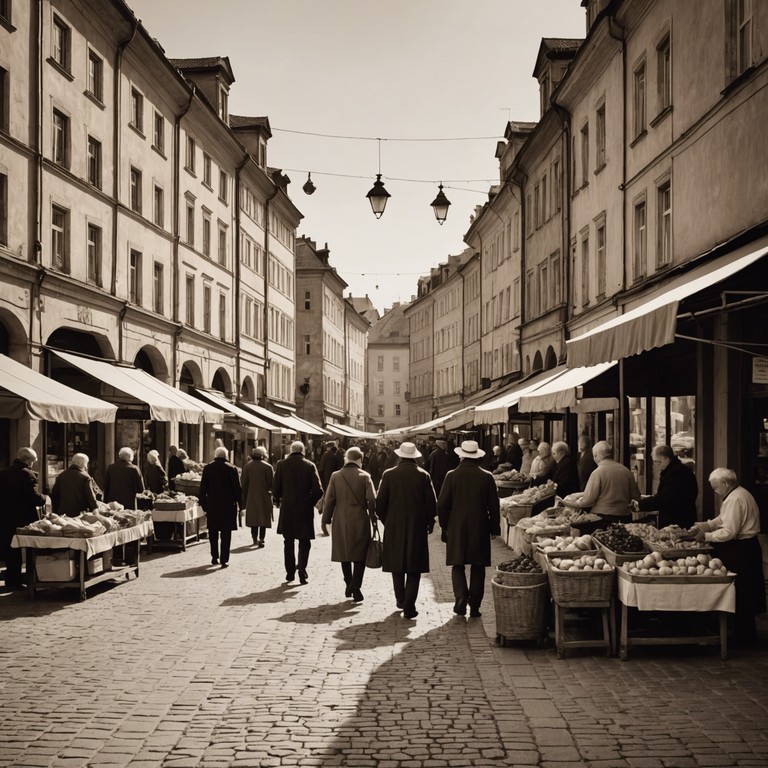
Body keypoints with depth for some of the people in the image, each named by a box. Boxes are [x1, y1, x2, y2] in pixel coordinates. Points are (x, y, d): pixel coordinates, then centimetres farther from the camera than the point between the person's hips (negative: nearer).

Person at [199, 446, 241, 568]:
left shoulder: (207, 468, 0)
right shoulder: (232, 468, -6)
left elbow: (202, 488, 2)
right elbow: (237, 488, -6)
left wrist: (203, 504, 8)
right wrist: (238, 502, 5)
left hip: (212, 505, 2)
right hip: (228, 505, -2)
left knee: (213, 532, 15)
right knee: (226, 533, 2)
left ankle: (214, 557, 18)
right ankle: (224, 560, -1)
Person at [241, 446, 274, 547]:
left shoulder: (247, 466, 1)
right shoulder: (267, 467, -10)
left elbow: (243, 483, 2)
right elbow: (271, 483, -8)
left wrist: (244, 499, 8)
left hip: (251, 497, 3)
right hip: (264, 497, -3)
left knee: (253, 518, 13)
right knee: (263, 519, 3)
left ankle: (255, 540, 18)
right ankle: (261, 540, -3)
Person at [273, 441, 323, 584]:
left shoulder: (281, 464, -5)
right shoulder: (309, 466, -8)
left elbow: (275, 489, -5)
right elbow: (318, 490, -11)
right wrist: (311, 502, 6)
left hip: (287, 509, 1)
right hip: (305, 510, -1)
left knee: (288, 542, 15)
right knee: (304, 542, 9)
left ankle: (290, 572, 17)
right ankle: (302, 570, -5)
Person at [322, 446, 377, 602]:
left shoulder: (335, 476, 0)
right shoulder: (365, 477, -5)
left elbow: (329, 500, 0)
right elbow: (371, 499, -8)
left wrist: (327, 519, 8)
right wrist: (373, 518, 2)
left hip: (340, 522, 2)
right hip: (360, 522, -2)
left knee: (344, 555, 15)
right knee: (360, 556, 3)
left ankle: (349, 585, 21)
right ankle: (356, 587, -8)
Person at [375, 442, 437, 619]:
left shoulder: (389, 475, -3)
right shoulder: (423, 475, -4)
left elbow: (380, 503, -2)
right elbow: (431, 503, -4)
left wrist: (385, 520, 13)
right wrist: (429, 523, 10)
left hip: (394, 526, 1)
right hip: (417, 527, -1)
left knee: (397, 565, 16)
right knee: (414, 568, 2)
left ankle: (400, 599, 25)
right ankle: (409, 606, -4)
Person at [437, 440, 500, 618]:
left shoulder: (452, 476, -6)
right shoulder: (486, 477, -4)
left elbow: (442, 504, -4)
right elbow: (494, 505, 0)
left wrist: (444, 526, 8)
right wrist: (495, 528, 11)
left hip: (456, 528, -1)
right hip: (480, 529, 1)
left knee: (458, 565, 10)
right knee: (477, 567, 9)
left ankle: (461, 597, -9)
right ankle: (475, 606, 10)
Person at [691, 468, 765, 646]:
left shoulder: (735, 500, -22)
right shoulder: (738, 494, 12)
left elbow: (729, 532, -25)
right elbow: (723, 519, 18)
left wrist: (706, 536, -13)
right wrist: (704, 525, 7)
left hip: (741, 551, -11)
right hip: (745, 547, 11)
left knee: (741, 594, -1)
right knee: (745, 593, 16)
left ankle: (744, 636, 8)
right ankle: (745, 633, 25)